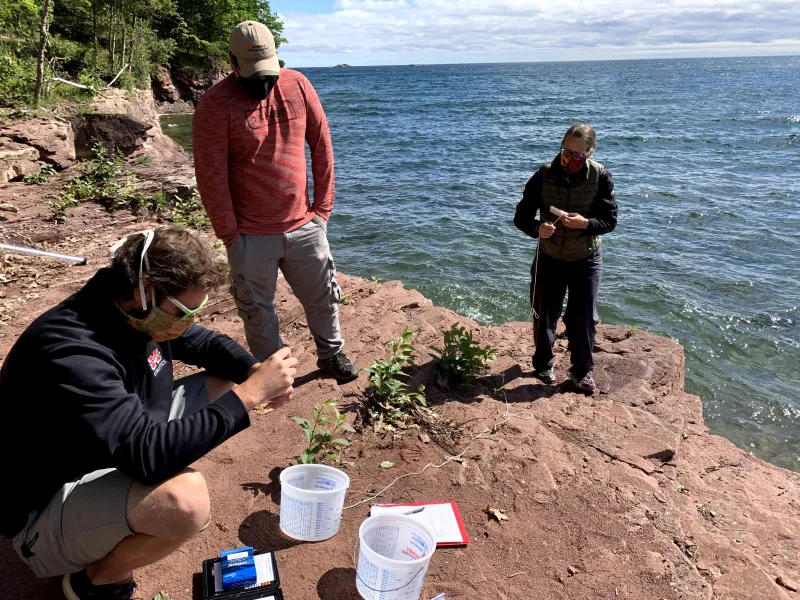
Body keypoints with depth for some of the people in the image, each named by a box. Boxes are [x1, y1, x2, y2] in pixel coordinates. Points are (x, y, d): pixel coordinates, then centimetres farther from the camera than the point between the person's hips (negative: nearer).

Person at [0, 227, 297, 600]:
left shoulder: (136, 314, -8)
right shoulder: (70, 353, -34)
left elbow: (206, 343, 8)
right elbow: (150, 453, -40)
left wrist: (256, 372, -12)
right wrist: (250, 393, -35)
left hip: (121, 454, 9)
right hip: (48, 508, -8)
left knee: (224, 384, 4)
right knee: (185, 499, -38)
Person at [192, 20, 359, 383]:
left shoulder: (298, 86, 0)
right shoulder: (215, 104, -11)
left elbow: (322, 147, 4)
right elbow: (211, 176, -11)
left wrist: (323, 206, 1)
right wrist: (229, 234, -11)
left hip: (304, 225, 3)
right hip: (251, 235, -3)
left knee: (323, 296, 15)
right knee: (258, 310, 11)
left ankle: (331, 354, 38)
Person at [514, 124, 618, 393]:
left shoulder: (601, 177, -13)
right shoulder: (544, 175, -13)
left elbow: (609, 221, -9)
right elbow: (521, 217, -11)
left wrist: (585, 223, -29)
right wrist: (537, 228, -32)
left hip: (586, 260, 0)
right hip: (549, 258, 1)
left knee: (583, 318, 7)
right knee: (544, 315, 12)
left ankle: (582, 370, 27)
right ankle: (543, 364, 35)